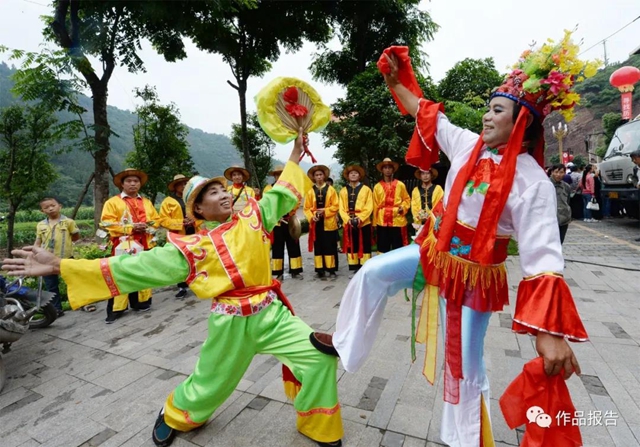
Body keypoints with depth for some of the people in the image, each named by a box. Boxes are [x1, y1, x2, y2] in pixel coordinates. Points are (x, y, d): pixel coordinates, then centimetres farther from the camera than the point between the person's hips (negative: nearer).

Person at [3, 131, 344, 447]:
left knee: (320, 357, -3)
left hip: (272, 313, 3)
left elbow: (281, 193, 11)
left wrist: (295, 152, 14)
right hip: (232, 323, -2)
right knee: (210, 385, 17)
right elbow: (137, 266, -7)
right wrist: (59, 266, -9)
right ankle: (172, 416, 55)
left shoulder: (252, 218, 2)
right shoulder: (191, 248, -6)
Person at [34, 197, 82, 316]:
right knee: (51, 287, 10)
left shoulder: (68, 222, -4)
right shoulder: (40, 225, 5)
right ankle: (57, 309, 22)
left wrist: (65, 240, -3)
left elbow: (76, 236, 6)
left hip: (66, 258, -3)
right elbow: (38, 242, 7)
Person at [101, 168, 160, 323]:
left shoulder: (147, 202, 18)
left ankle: (142, 302, 23)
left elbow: (157, 220, 17)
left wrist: (148, 226, -5)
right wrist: (130, 227, -14)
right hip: (124, 246, -4)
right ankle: (116, 309, 3)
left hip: (145, 245, 4)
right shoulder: (112, 202, 3)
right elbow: (107, 223, -6)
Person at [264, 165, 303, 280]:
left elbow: (297, 202, 2)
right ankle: (279, 273, 10)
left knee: (293, 247, 5)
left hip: (291, 221, 2)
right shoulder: (268, 188, 5)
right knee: (277, 249, 3)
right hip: (276, 223, -2)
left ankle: (295, 272, 13)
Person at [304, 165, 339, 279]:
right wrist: (312, 217, -13)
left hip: (329, 223, -2)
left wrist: (325, 211, -15)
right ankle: (320, 270, 14)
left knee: (330, 247, 2)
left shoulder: (331, 189, 4)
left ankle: (331, 270, 10)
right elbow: (307, 208, 5)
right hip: (316, 223, 2)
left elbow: (335, 206, -1)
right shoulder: (310, 191, 7)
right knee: (318, 247, 6)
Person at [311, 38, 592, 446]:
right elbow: (425, 112, 10)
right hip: (434, 252, 6)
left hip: (473, 275, -5)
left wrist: (551, 333, -31)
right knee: (373, 273, 6)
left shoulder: (532, 183, -21)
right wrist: (395, 81, 11)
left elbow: (543, 260, -26)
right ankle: (345, 343, 29)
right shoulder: (469, 145, -4)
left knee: (465, 368, 8)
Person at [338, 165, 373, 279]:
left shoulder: (366, 189, 4)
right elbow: (341, 208, 4)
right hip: (348, 223, 3)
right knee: (351, 246, 8)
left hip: (363, 222, -2)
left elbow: (369, 207, -4)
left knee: (364, 246, 3)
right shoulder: (343, 191, 11)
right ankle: (353, 269, 17)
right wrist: (348, 219, -13)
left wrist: (360, 218, -18)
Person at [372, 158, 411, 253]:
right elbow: (375, 205, 8)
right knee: (383, 249, 7)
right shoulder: (377, 186, 6)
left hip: (398, 221, -1)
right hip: (382, 222, 1)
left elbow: (407, 199, 12)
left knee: (398, 249, 4)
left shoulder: (400, 185, 5)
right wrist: (375, 222, 7)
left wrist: (403, 208, -8)